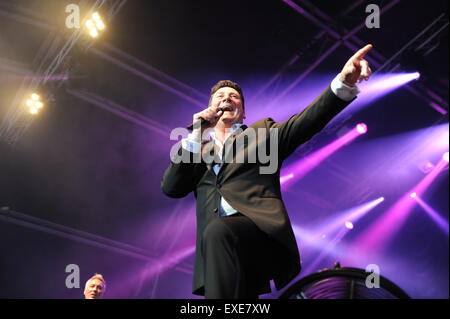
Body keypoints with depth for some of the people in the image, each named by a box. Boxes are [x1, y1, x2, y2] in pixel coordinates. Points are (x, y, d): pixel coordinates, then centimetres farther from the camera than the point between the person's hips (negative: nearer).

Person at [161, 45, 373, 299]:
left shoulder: (262, 132, 23)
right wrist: (195, 136, 11)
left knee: (218, 232, -35)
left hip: (261, 229, -3)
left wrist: (344, 82, -12)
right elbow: (170, 188, 14)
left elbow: (307, 121, 5)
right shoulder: (199, 149, 29)